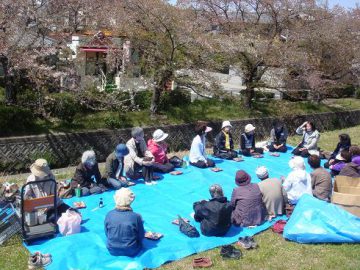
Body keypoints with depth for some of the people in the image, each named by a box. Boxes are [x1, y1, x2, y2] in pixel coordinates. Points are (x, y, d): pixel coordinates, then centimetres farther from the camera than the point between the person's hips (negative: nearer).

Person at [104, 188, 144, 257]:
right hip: (131, 252, -2)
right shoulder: (136, 217, -23)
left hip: (112, 251, 2)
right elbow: (141, 237, -9)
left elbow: (107, 234, -1)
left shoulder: (109, 215, -16)